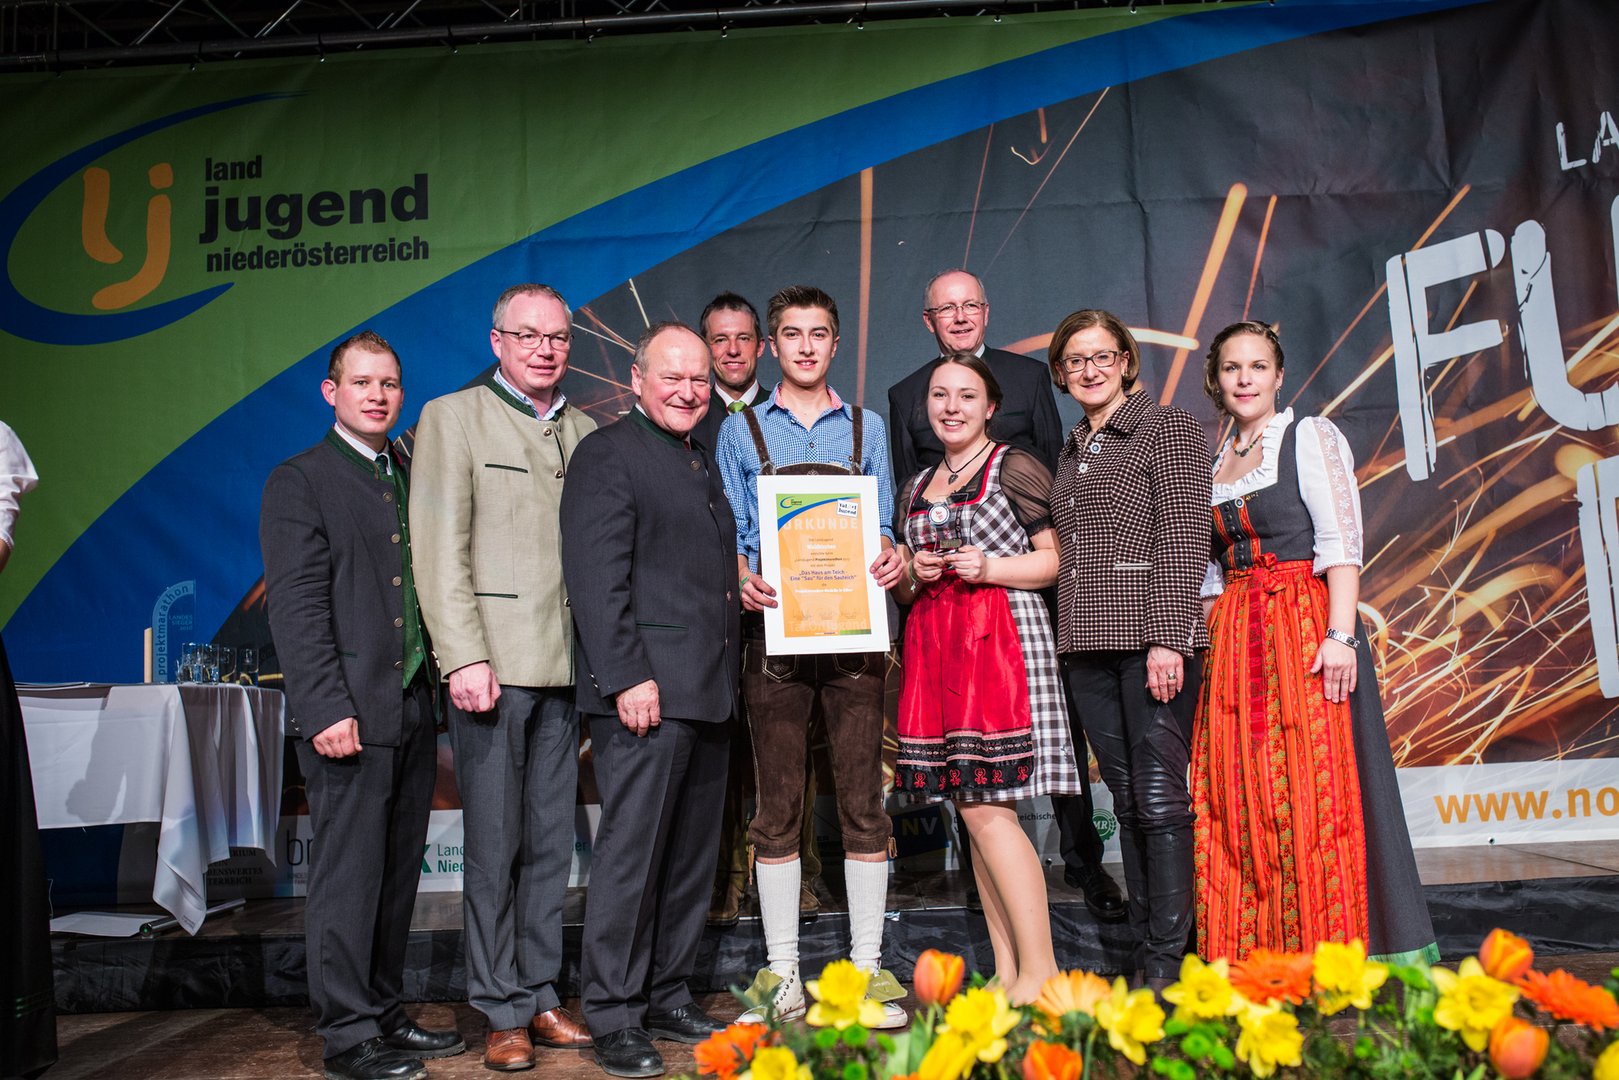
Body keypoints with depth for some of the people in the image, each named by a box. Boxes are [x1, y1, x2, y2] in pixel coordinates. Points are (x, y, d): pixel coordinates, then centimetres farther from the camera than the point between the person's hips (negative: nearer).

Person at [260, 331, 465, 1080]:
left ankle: (384, 1014, 25)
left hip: (413, 708, 6)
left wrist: (442, 684, 8)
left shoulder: (412, 479, 16)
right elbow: (295, 605, -9)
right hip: (349, 712, -6)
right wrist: (327, 709, -17)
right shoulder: (300, 480, -2)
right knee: (349, 875, 0)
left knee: (397, 876, 13)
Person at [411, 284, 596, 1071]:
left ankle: (540, 997, 22)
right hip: (492, 664, -4)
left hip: (567, 666, 4)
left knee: (551, 842, 10)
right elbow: (440, 551, -5)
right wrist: (464, 658, -13)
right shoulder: (452, 417, 3)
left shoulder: (583, 430, 16)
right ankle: (501, 1012, 14)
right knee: (494, 844, 2)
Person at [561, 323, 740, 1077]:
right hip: (646, 691, -8)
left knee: (691, 859, 14)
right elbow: (597, 580, -13)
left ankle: (667, 998, 26)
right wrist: (628, 678, -19)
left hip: (708, 695, 8)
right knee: (631, 853, -2)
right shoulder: (606, 454, -4)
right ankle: (614, 1018, 11)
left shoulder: (703, 463, 21)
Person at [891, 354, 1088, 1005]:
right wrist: (915, 574, 2)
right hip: (933, 646, 7)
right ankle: (1006, 970, 14)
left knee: (987, 809, -12)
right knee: (971, 810, 6)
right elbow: (903, 588, 24)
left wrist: (988, 567, -15)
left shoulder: (1014, 467, 1)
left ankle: (1040, 971, -2)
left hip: (1002, 637, -7)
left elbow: (1056, 559, -3)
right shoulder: (917, 486, 20)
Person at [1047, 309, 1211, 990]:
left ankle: (1166, 962, 2)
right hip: (1088, 645, 7)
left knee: (1159, 798, -6)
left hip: (1152, 636, -6)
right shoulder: (1072, 453, 20)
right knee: (1127, 800, 9)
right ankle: (1141, 951, 17)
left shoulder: (1169, 429, 0)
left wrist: (1166, 638, -16)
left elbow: (1184, 539, -8)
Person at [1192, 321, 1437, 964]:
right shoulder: (1211, 461, 17)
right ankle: (1261, 959, 12)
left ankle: (1338, 949, 6)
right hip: (1234, 640, 5)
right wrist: (1208, 646, 10)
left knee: (1315, 787, -6)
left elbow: (1341, 541, -9)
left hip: (1306, 626, -5)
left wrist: (1340, 634, -19)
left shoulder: (1310, 437, 1)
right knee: (1241, 796, 3)